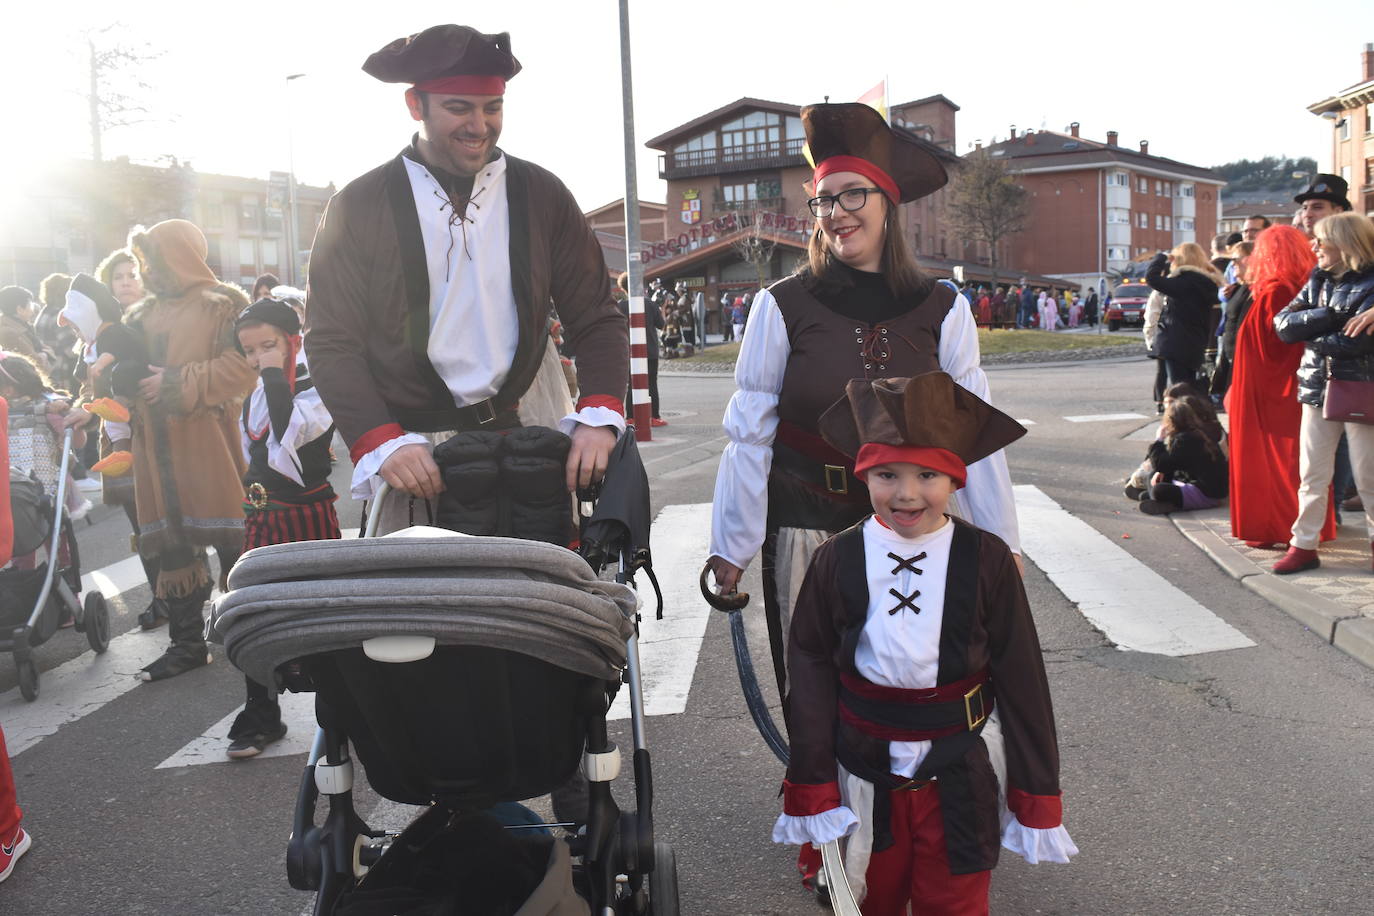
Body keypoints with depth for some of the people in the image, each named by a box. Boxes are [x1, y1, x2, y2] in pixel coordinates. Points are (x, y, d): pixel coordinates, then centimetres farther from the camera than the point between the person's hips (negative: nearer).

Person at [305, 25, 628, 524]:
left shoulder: (542, 195, 8)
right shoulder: (357, 207, 2)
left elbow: (595, 319, 8)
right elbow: (332, 342, 0)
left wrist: (600, 416, -10)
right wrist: (382, 442, -15)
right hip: (412, 451, -1)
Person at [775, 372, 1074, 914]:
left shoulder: (986, 560, -11)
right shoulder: (837, 560, -9)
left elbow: (1021, 678, -5)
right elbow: (811, 670, -4)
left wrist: (1036, 796, -2)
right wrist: (810, 787, -3)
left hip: (959, 777, -1)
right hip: (865, 773, 1)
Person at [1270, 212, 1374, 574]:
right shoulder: (1319, 280, 10)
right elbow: (1283, 325, -1)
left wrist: (1311, 336, -8)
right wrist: (1326, 317, -16)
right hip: (1318, 389, 5)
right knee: (1311, 474, 7)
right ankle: (1304, 545, 13)